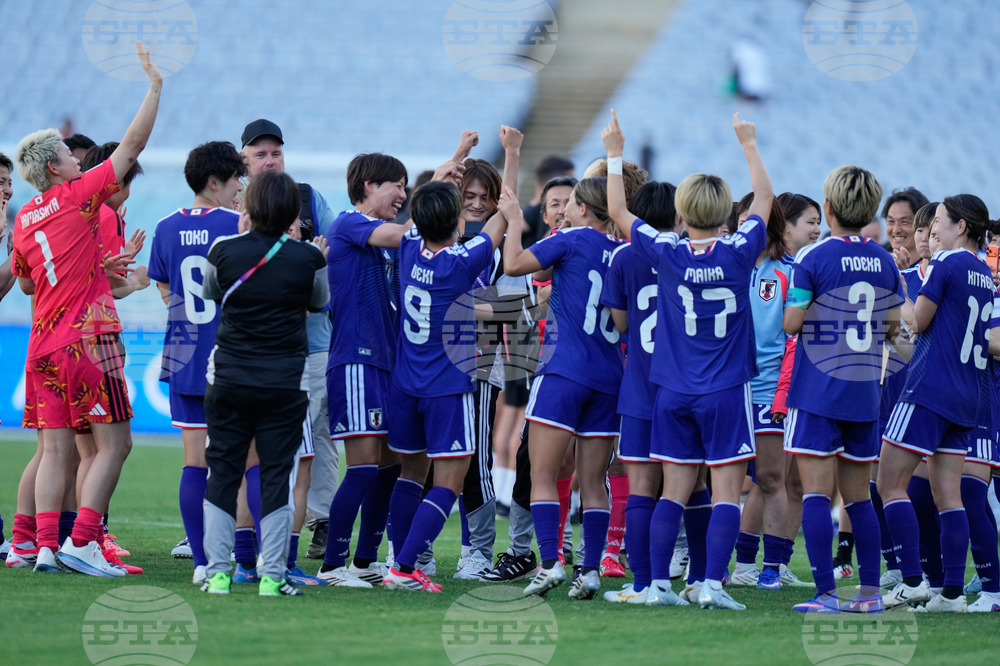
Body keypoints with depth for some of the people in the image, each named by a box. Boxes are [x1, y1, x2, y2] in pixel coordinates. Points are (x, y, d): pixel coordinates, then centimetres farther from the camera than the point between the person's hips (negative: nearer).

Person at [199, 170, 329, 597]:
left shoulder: (224, 251, -6)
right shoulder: (309, 258, -7)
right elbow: (320, 303, 13)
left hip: (228, 380, 1)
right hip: (286, 382, -1)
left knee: (222, 473, 8)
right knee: (276, 475, 4)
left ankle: (217, 572, 5)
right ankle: (272, 576, 1)